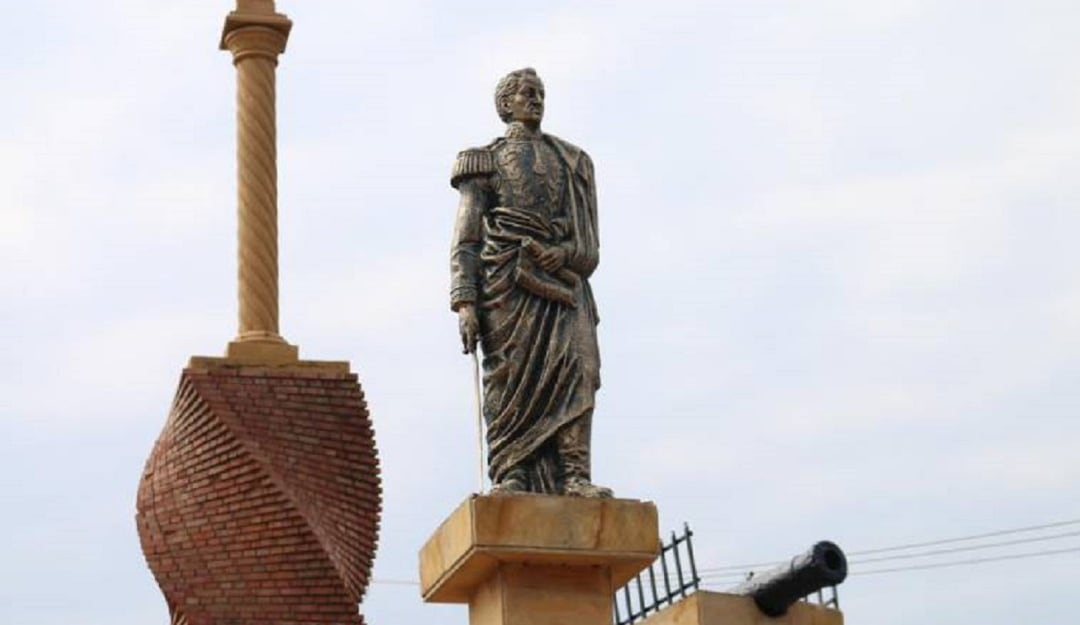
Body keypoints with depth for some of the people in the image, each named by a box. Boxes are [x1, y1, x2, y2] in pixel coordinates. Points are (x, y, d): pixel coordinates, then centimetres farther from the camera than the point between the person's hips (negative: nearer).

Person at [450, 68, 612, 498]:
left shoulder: (572, 162, 25)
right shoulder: (486, 161, 16)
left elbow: (590, 246, 19)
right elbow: (465, 241, 7)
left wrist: (566, 252, -6)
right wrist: (464, 302, -7)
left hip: (563, 281, 2)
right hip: (507, 283, -2)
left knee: (577, 368, -15)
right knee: (509, 377, -11)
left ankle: (573, 475, -21)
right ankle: (509, 476, -13)